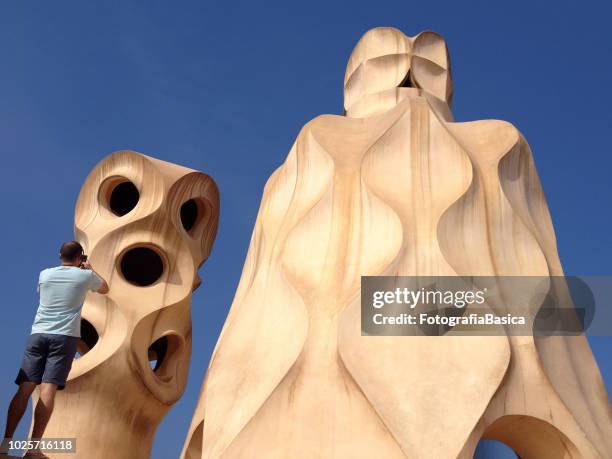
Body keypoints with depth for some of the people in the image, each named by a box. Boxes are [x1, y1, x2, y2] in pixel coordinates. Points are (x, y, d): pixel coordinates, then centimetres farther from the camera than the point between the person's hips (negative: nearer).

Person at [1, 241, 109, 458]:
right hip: (65, 337, -3)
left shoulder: (45, 274, 14)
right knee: (48, 389, -10)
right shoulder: (85, 275, 6)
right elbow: (105, 289, 27)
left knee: (25, 389, 0)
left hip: (38, 334, 3)